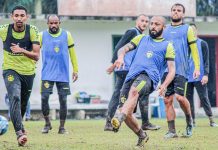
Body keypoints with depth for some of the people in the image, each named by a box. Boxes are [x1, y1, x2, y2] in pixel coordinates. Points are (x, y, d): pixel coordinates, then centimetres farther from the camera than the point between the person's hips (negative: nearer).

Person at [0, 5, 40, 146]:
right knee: (15, 98, -26)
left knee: (23, 103, 17)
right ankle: (20, 133, -34)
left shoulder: (32, 31, -12)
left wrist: (22, 51, -31)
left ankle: (19, 125, 47)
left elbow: (37, 56, -17)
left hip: (28, 72, 2)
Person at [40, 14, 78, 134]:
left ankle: (62, 127, 11)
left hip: (63, 74, 1)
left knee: (63, 100, 1)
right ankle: (47, 124, 7)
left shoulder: (66, 35, 6)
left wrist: (75, 70, 10)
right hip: (47, 74, -1)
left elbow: (72, 52, 11)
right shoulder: (42, 36, 3)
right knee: (44, 97, -11)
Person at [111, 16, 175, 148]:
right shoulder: (141, 38, 28)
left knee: (134, 91, -38)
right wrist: (121, 57, -9)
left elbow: (172, 70, 7)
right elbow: (124, 48, 17)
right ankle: (142, 136, 19)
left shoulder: (167, 46, 16)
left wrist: (164, 85, -12)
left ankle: (119, 118, -59)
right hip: (131, 76, 5)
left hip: (149, 76, -4)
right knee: (127, 113, -5)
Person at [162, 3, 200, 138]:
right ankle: (172, 131, 4)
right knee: (167, 100, 0)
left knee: (180, 97, -17)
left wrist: (197, 67, -7)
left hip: (181, 70, -4)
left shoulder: (187, 29, 6)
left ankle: (189, 121, 9)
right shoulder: (165, 30, 18)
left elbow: (194, 49, 2)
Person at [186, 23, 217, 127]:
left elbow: (206, 61, -2)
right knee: (189, 99, 3)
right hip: (187, 78, 3)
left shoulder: (202, 44, 2)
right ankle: (192, 120, 8)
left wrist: (206, 74, -13)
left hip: (199, 78, -3)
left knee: (204, 98, -5)